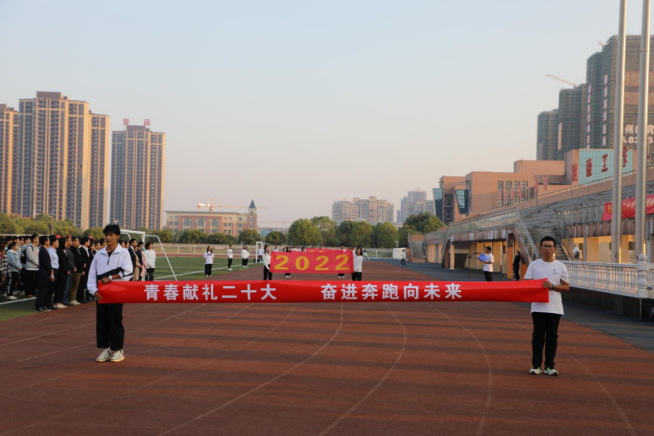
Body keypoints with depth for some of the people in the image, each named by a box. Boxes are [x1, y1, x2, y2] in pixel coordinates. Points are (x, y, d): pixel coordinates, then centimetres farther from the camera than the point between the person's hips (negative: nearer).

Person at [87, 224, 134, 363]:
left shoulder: (123, 253, -1)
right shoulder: (99, 254, 10)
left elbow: (128, 272, -12)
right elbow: (92, 273, 7)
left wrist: (110, 277, -16)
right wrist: (94, 290, -6)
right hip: (100, 293, 4)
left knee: (115, 321, -1)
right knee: (101, 321, 5)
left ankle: (118, 350, 8)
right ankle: (105, 349, 15)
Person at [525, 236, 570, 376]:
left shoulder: (561, 266, 4)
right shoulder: (534, 265, 3)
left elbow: (566, 287, 3)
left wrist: (552, 286, -13)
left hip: (555, 308, 1)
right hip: (538, 306, -1)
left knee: (552, 337, 6)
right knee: (538, 336, 3)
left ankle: (549, 366, 13)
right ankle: (536, 365, 9)